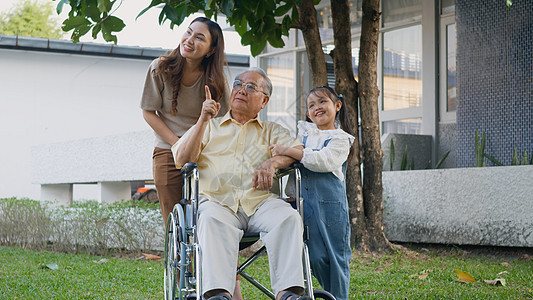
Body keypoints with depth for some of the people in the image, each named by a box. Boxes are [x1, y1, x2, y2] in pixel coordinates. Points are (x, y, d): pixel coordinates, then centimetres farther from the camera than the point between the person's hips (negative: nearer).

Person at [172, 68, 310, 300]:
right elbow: (181, 160, 12)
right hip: (217, 201, -1)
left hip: (260, 202, 1)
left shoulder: (272, 131, 28)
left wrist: (272, 162, -14)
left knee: (288, 217, -32)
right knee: (213, 220, -37)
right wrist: (203, 120, 2)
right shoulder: (209, 127, 28)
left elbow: (298, 150, 7)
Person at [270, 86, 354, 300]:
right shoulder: (303, 131, 14)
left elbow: (324, 161, -18)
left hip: (330, 204, -4)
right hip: (303, 203, 4)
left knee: (336, 255, -1)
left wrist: (289, 151, -20)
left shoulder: (340, 139, 0)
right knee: (315, 256, 3)